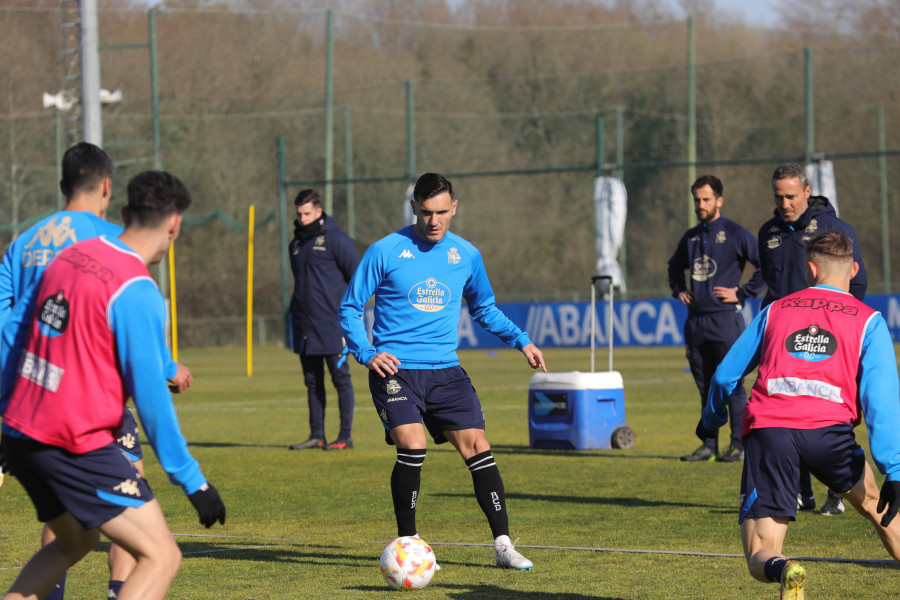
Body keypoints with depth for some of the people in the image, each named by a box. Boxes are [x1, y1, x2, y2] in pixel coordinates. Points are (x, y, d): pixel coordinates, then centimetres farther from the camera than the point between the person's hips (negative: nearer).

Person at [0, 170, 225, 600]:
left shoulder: (68, 257, 8)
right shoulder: (138, 292, -15)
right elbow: (150, 396, -15)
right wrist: (191, 480, -9)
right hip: (77, 447, -9)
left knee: (76, 540, 29)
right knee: (162, 557, -7)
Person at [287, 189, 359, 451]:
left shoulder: (337, 240, -5)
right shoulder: (296, 244, 16)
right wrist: (295, 314, 16)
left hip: (332, 325, -7)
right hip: (304, 327, 7)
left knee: (341, 378, -2)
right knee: (312, 382, 9)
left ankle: (345, 436, 0)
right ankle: (316, 435, 14)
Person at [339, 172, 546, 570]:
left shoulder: (466, 255, 8)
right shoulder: (385, 251, -3)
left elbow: (484, 309, 25)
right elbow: (350, 308, 3)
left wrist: (521, 340, 12)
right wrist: (367, 353, -11)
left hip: (445, 369, 4)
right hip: (396, 369, -4)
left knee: (477, 447, -7)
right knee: (412, 446, -21)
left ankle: (503, 544, -2)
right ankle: (407, 541, -4)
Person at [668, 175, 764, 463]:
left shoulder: (736, 234, -4)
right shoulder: (691, 237, 15)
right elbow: (675, 266, 33)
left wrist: (742, 293, -9)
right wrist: (678, 290, 15)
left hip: (725, 318, -6)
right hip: (695, 319, 6)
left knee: (732, 385, -5)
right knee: (705, 387, 9)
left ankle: (738, 444, -1)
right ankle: (709, 444, 14)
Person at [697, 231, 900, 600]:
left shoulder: (775, 311, 23)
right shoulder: (868, 321, 15)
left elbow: (725, 375, 28)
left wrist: (711, 418, 49)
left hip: (767, 428, 0)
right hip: (829, 428, 0)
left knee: (760, 559, 1)